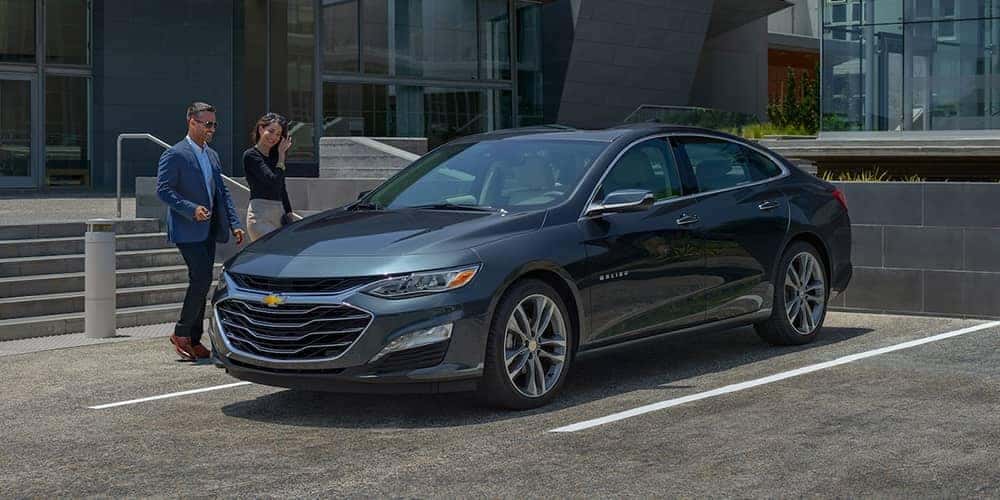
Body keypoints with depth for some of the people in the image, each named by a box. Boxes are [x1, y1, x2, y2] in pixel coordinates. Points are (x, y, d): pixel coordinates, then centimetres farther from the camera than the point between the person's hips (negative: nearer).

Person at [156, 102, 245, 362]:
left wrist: (234, 224, 8)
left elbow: (222, 191, 18)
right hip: (187, 230, -8)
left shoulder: (212, 155, 16)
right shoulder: (175, 155, -8)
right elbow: (163, 190, -13)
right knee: (202, 278, -15)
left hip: (208, 230, 8)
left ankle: (194, 340, 15)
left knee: (202, 282, 8)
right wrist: (192, 210, -24)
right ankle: (181, 333, -2)